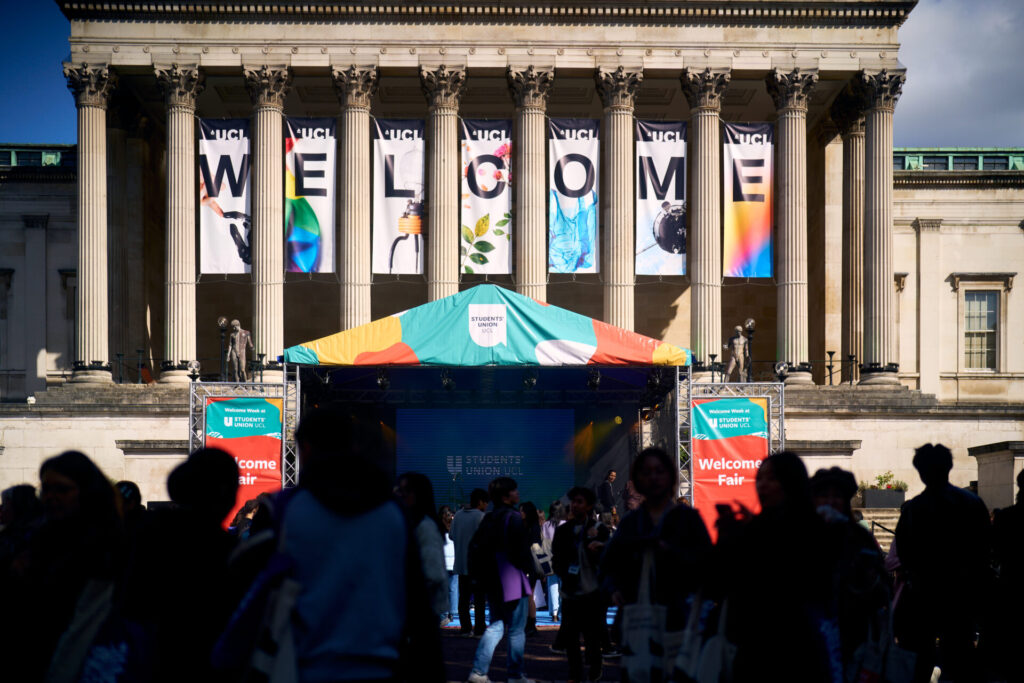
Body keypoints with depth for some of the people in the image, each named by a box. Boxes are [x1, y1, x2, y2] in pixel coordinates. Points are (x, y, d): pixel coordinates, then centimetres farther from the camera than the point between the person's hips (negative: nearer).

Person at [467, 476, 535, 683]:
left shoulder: (488, 519, 10)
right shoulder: (513, 518, -13)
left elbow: (476, 547, 12)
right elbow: (521, 551, -16)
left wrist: (479, 573, 19)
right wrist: (529, 565, 2)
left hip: (492, 582, 7)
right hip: (512, 581, -7)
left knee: (496, 626, 14)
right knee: (517, 631, 3)